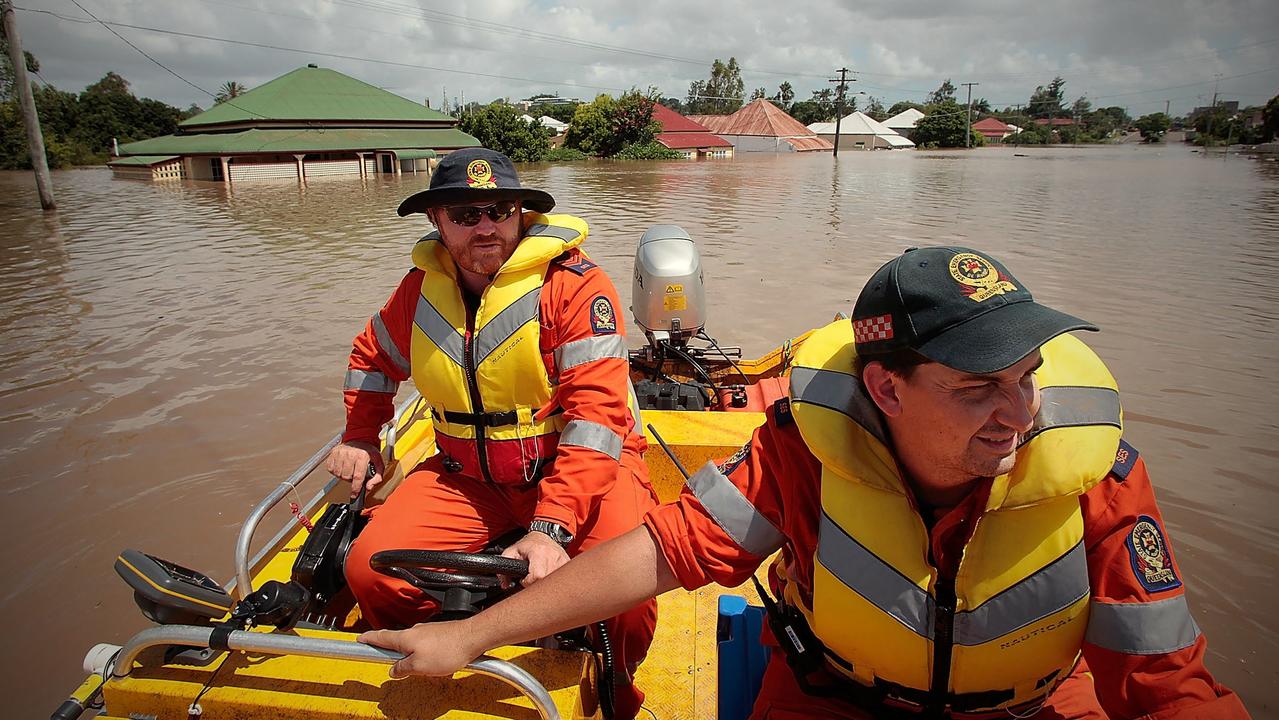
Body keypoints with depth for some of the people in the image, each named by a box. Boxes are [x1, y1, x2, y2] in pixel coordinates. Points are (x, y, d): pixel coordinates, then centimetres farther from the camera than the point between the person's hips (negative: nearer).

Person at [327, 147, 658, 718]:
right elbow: (372, 356, 26)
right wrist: (360, 437, 17)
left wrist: (551, 527, -32)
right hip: (467, 477, 5)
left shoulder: (574, 284, -16)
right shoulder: (421, 288, 3)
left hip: (576, 469, -4)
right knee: (369, 571, -15)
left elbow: (596, 412, -25)